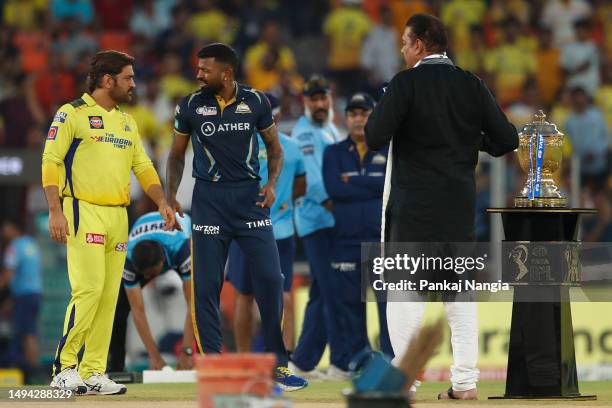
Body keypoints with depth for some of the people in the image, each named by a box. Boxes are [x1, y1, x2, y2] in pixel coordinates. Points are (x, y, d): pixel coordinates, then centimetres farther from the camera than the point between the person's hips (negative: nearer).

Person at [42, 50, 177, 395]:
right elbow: (51, 162, -7)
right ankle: (64, 368, -11)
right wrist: (55, 211, -16)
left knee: (110, 295, 4)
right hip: (84, 212, -7)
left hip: (118, 216, 7)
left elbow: (142, 165, 21)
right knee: (89, 288, -17)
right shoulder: (72, 114, -3)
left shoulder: (127, 121, 18)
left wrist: (162, 203, 6)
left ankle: (94, 373, 7)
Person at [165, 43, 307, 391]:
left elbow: (274, 148, 11)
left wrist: (272, 184, -6)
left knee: (270, 278, -5)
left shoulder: (256, 101, 0)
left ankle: (279, 365, 6)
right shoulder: (191, 106, 0)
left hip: (249, 196, 0)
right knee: (207, 285, -2)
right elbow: (178, 154, 11)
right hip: (209, 199, 0)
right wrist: (171, 195, -1)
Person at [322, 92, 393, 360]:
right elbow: (333, 188, -7)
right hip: (346, 239, 1)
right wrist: (374, 188, -7)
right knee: (351, 301, 4)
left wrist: (353, 182, -7)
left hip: (384, 239, -1)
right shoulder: (334, 152, 12)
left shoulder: (389, 151, 12)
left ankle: (391, 359, -10)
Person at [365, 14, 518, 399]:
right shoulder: (471, 85, 3)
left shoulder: (406, 84, -10)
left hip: (415, 205, -4)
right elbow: (507, 139, 1)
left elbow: (375, 138, -16)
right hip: (461, 205, 4)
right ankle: (465, 381, 8)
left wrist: (381, 107, 3)